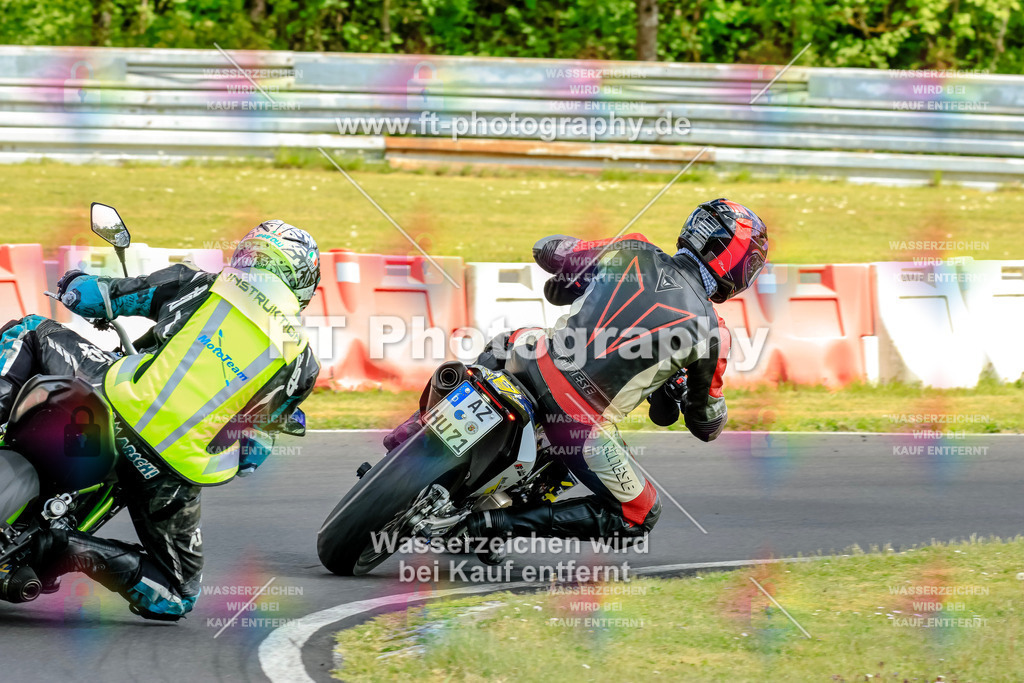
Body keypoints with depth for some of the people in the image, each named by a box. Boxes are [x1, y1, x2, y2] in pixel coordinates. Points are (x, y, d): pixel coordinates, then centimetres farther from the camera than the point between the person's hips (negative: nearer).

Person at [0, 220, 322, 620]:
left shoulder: (192, 284, 8)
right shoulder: (302, 363, 10)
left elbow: (82, 296, 13)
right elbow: (251, 454, 14)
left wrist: (76, 284, 38)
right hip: (175, 473, -1)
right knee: (177, 596, 20)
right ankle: (85, 553, -8)